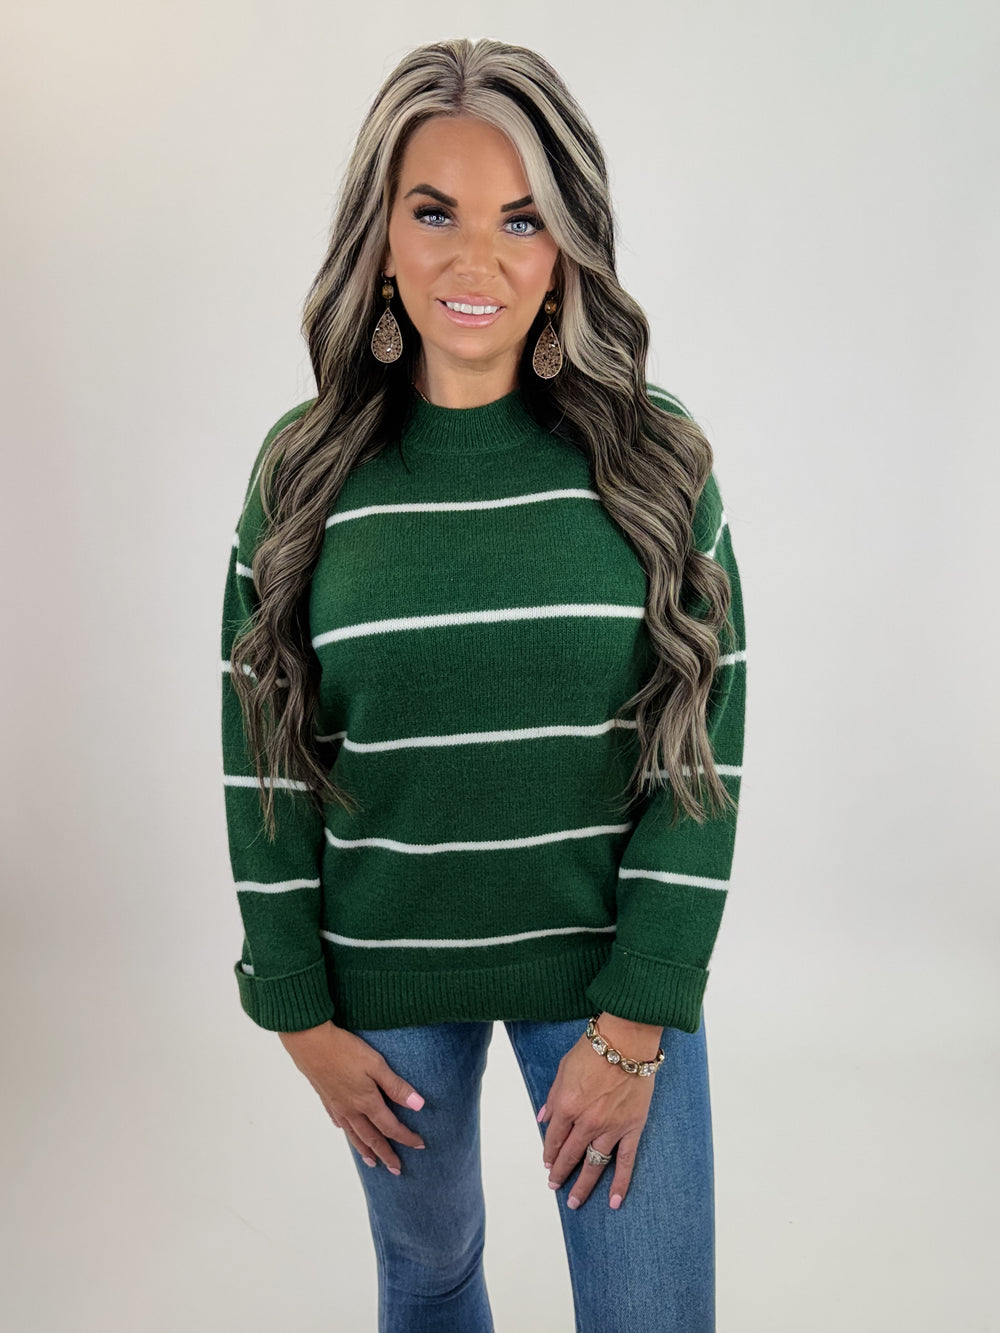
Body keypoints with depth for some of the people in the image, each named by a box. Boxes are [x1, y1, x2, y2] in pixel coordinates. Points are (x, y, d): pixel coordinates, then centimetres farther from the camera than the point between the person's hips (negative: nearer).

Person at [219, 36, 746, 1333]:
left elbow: (708, 743, -8)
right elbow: (262, 753, -3)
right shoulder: (306, 470, -7)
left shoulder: (655, 457, -8)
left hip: (612, 961, 0)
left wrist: (636, 1019, -9)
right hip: (385, 974, 1)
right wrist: (302, 1014, -1)